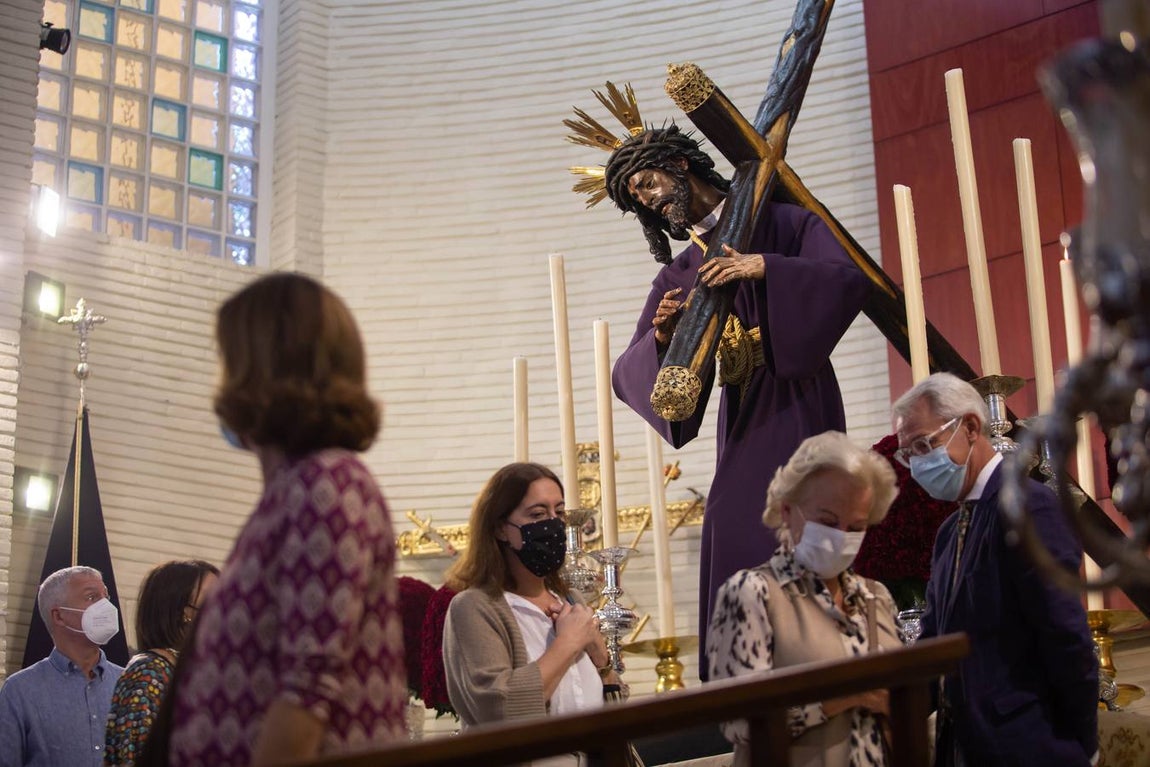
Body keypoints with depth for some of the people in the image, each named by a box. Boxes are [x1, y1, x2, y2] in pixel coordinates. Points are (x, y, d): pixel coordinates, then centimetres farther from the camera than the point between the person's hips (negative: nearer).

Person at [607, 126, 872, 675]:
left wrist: (763, 267, -21)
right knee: (731, 541, -7)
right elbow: (627, 375, 9)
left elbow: (851, 278, -12)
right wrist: (661, 337, -13)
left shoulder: (780, 222, 6)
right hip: (742, 419, 5)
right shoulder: (679, 274, 19)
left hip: (796, 405, -4)